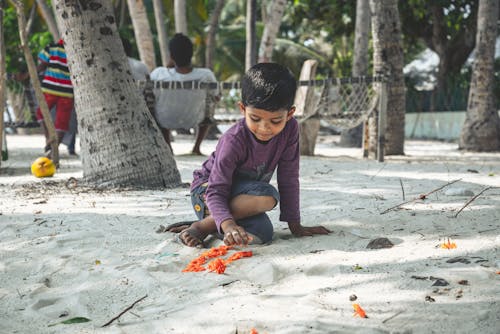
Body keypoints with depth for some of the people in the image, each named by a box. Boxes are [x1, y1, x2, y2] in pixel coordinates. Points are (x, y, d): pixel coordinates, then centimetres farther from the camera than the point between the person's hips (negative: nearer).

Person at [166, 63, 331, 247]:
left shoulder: (290, 128, -15)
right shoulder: (234, 140, -28)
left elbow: (289, 178, -7)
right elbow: (216, 191, -31)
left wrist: (295, 225, -6)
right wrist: (228, 225, -50)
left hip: (243, 194, 5)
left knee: (261, 233, -28)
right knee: (267, 196, -34)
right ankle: (202, 226, -20)